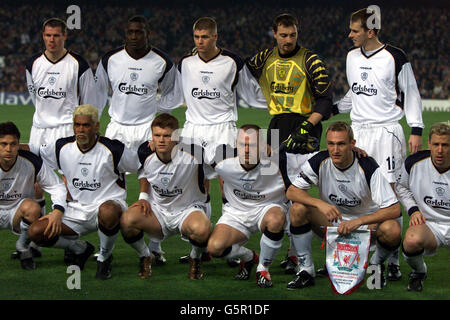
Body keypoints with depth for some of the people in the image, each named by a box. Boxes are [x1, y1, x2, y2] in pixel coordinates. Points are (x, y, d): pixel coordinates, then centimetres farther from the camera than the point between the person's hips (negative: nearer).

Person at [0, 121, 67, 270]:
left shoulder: (31, 162, -16)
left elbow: (57, 186, -8)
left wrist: (57, 211, -27)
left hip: (19, 210, 0)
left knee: (32, 207, -35)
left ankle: (23, 246, -5)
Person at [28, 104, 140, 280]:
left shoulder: (112, 149, -12)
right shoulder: (62, 147, 0)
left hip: (108, 203, -4)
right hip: (77, 210, 4)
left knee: (107, 212, -44)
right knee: (36, 232, -17)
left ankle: (105, 257, -11)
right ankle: (80, 249, 13)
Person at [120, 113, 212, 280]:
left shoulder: (193, 152, -20)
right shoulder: (145, 152, -9)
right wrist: (143, 198, 3)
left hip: (188, 209, -3)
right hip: (157, 209, 3)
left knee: (201, 229, -38)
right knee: (127, 220, -29)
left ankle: (195, 258, 0)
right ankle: (145, 256, 4)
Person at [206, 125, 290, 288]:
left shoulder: (276, 162, -22)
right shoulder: (224, 159, -17)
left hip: (266, 208, -2)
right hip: (235, 212, 2)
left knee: (275, 220, -39)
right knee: (215, 247, -25)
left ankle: (263, 268, -11)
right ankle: (248, 257, 12)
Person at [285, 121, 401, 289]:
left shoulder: (368, 167, -21)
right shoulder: (319, 162, -14)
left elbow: (394, 209, -26)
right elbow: (291, 191, -13)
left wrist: (358, 221, -38)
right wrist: (320, 204, -31)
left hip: (366, 222, -2)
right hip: (332, 221, 2)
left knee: (392, 230, -33)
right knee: (298, 209, -24)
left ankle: (376, 266, 1)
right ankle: (306, 270, -11)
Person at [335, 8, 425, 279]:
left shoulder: (395, 58, -7)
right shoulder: (352, 56, 11)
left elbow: (411, 94, -1)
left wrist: (416, 130, -6)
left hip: (386, 132, -5)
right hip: (358, 131, 5)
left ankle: (393, 259, -3)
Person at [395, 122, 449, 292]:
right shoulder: (414, 163, -2)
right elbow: (401, 186, 18)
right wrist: (413, 210, 4)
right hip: (428, 224, 0)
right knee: (412, 240, -37)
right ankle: (418, 273, -1)